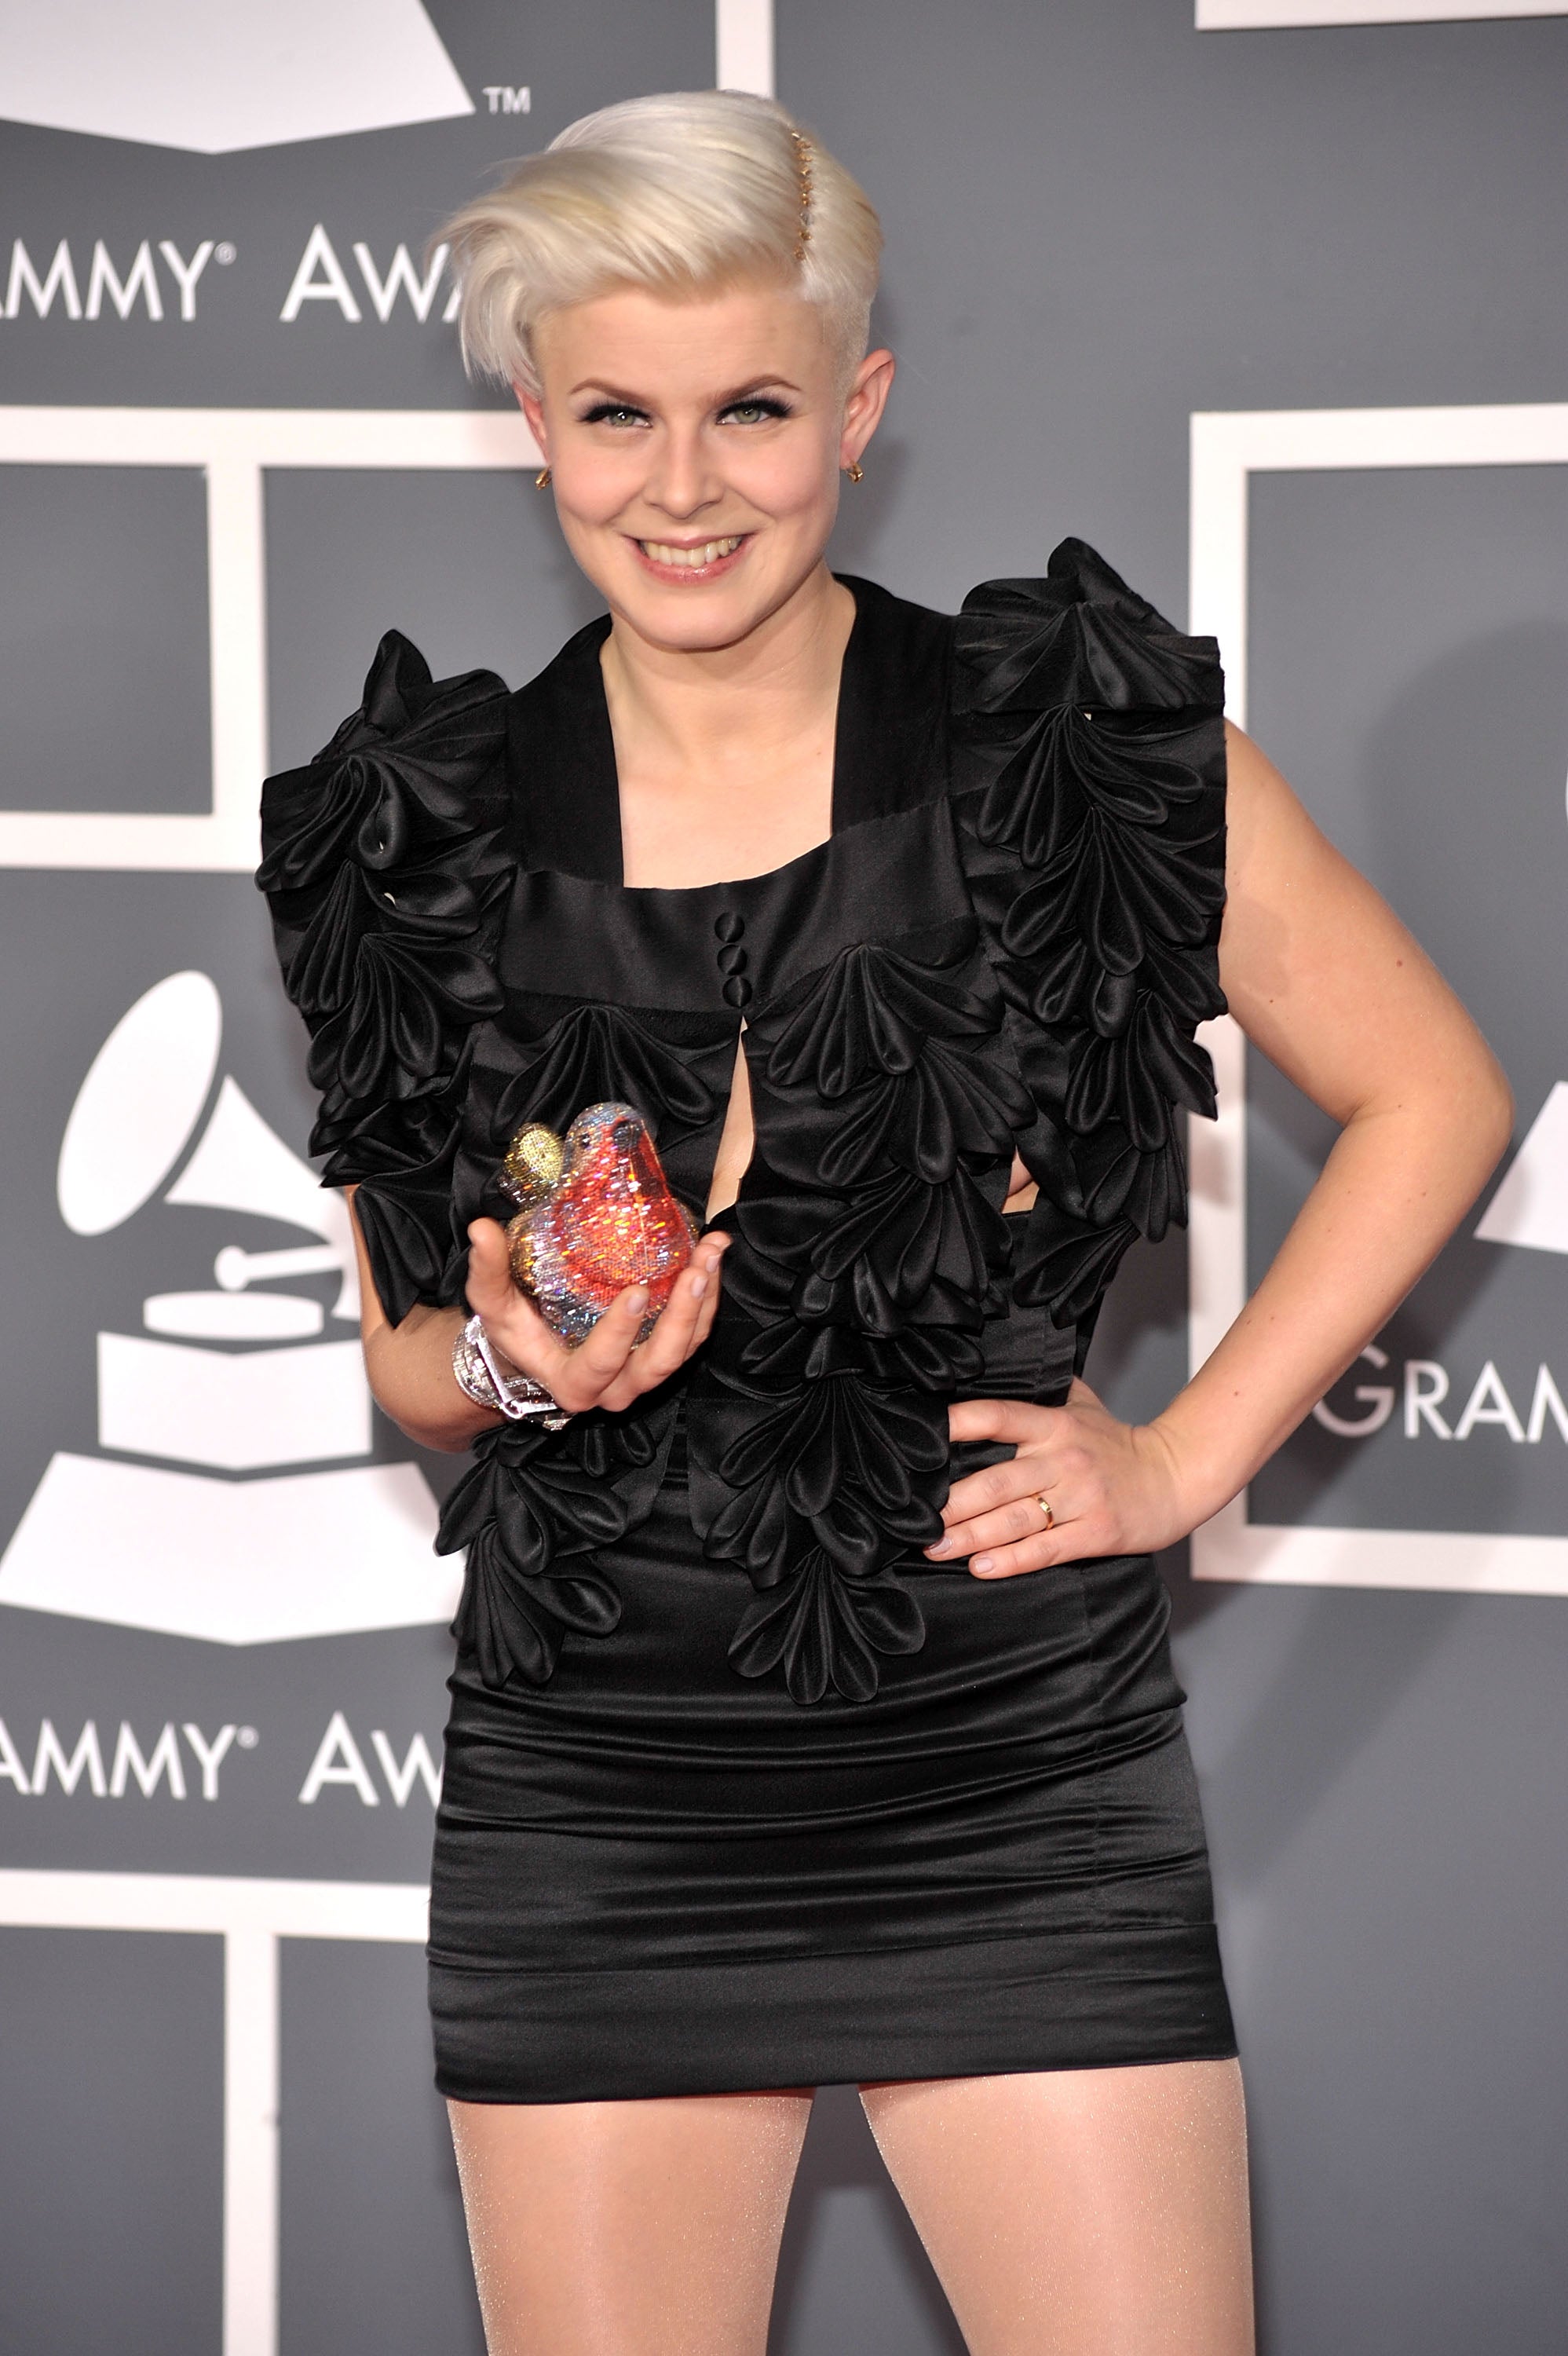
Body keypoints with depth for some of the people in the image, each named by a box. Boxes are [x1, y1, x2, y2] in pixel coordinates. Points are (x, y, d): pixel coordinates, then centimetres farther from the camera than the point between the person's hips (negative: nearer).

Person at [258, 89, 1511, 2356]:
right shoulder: (434, 834, 4)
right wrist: (516, 1359, -9)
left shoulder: (1084, 744, -3)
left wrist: (1185, 1459, 0)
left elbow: (1430, 1098, 6)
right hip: (591, 1805, 2)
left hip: (1017, 1770, -2)